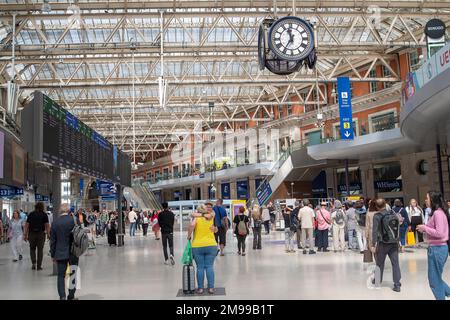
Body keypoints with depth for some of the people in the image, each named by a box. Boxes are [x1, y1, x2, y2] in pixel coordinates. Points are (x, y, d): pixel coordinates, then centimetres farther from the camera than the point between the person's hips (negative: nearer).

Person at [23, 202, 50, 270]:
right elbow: (47, 225, -6)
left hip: (32, 234, 1)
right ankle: (39, 266, 5)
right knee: (40, 250, 5)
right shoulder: (44, 215, 1)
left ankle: (33, 263, 2)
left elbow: (27, 225, 3)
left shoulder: (31, 214, 6)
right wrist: (48, 234, -2)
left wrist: (25, 235, 6)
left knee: (32, 249, 17)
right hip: (41, 234, -1)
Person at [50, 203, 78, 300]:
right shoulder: (73, 220, -9)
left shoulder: (55, 223, -2)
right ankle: (71, 296, 16)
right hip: (73, 252, -1)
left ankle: (62, 296, -4)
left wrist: (53, 255, 11)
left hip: (60, 253, 1)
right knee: (73, 274, 11)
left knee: (61, 275, 6)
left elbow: (52, 240, 3)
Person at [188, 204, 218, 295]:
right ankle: (211, 288, 4)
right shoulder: (211, 218, 6)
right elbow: (212, 213, 25)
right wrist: (206, 213, 11)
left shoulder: (196, 218, -3)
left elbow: (192, 225, -20)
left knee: (200, 267, 5)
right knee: (210, 267, 4)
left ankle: (200, 288, 8)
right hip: (211, 245, 2)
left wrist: (189, 236, -9)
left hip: (197, 247, -1)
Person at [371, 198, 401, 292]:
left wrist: (373, 245, -15)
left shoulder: (377, 216, -9)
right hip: (394, 243, 3)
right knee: (395, 263, 2)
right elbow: (398, 229, 10)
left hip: (383, 243, -3)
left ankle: (378, 280, 32)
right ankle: (397, 284, -2)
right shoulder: (394, 214, 4)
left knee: (380, 262, 15)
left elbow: (375, 231, -15)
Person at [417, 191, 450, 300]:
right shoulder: (437, 212, 12)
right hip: (436, 248, 10)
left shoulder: (438, 213, -17)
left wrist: (424, 227, -13)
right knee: (436, 278, 18)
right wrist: (424, 229, 6)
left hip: (437, 248, -10)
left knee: (434, 279, 3)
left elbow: (439, 233, -23)